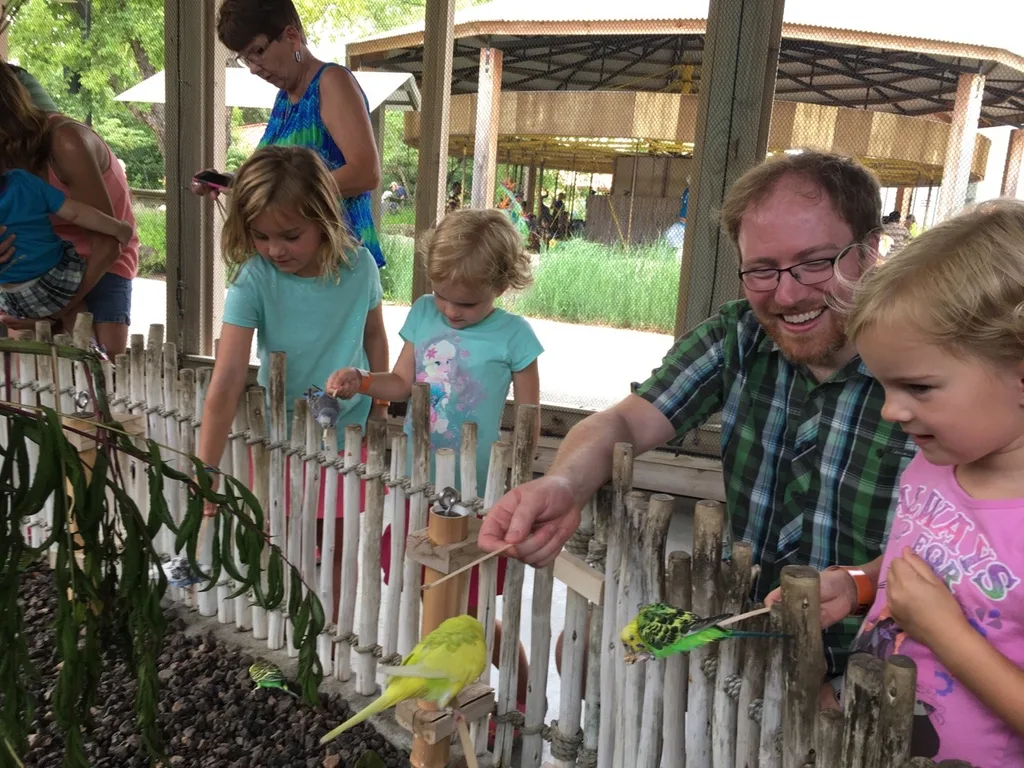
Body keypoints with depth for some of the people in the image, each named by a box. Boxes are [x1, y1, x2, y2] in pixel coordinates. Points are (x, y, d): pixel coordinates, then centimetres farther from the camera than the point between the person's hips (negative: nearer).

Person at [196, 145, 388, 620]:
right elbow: (225, 386, -26)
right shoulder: (252, 281, -21)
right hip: (281, 434, -1)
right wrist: (204, 474, -30)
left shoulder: (359, 267, -14)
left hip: (348, 432, 1)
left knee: (341, 547, 12)